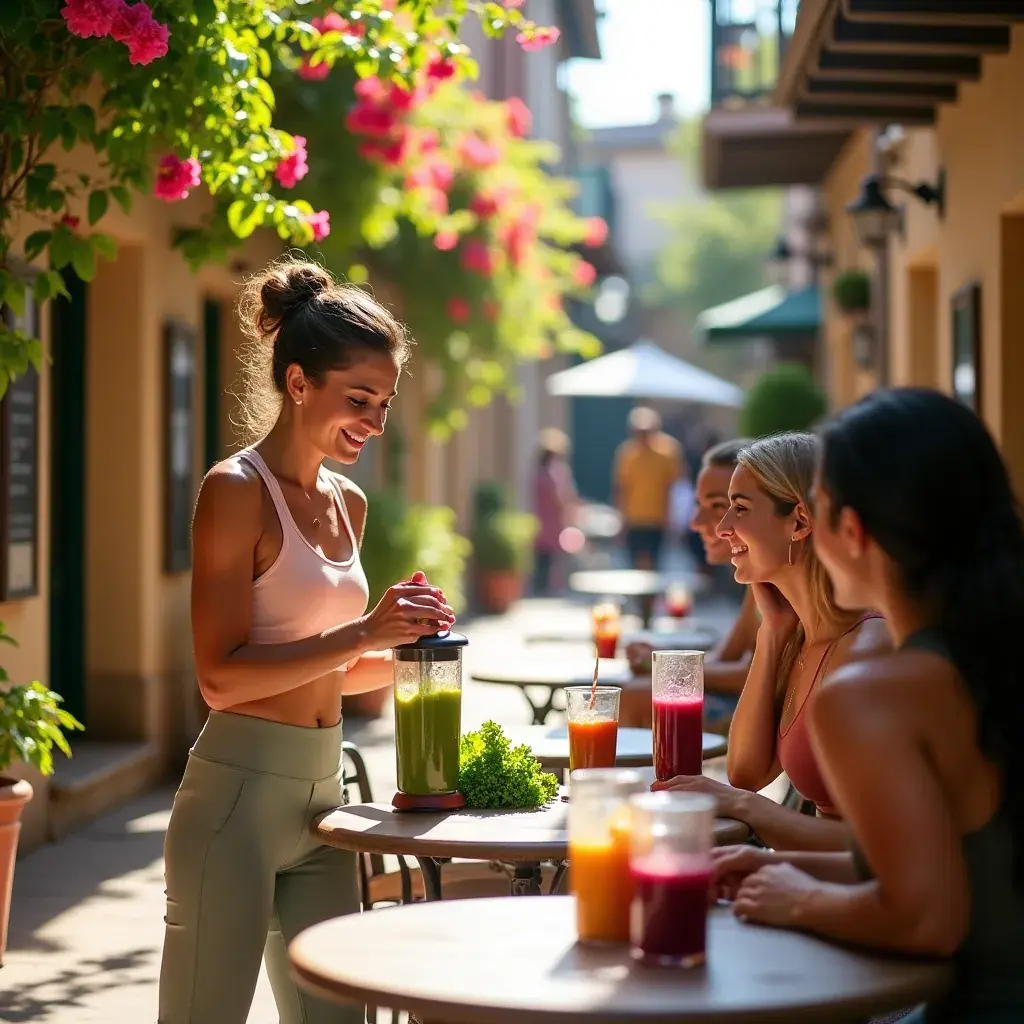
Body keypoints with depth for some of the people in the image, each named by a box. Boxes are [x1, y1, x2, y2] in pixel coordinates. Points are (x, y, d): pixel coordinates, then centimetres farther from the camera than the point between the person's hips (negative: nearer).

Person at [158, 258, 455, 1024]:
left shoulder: (348, 502, 14)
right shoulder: (236, 490, -10)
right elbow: (222, 677, -16)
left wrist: (402, 653, 5)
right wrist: (362, 635, -21)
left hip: (324, 790, 8)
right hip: (238, 793, -8)